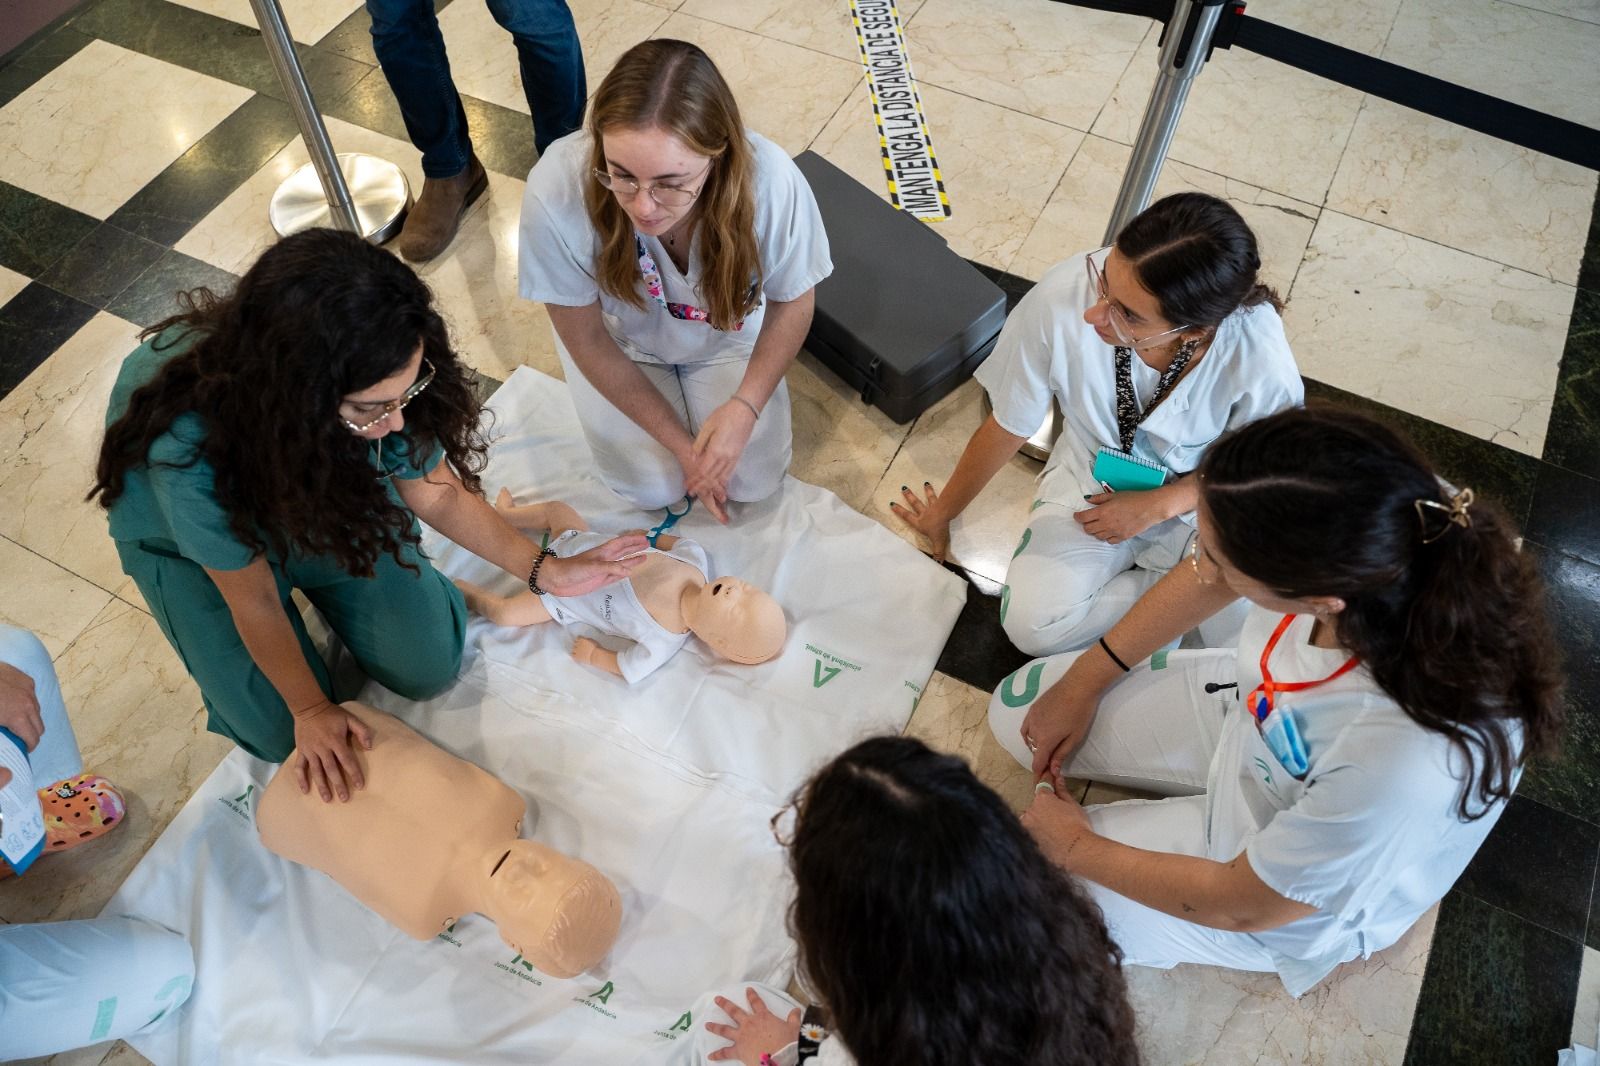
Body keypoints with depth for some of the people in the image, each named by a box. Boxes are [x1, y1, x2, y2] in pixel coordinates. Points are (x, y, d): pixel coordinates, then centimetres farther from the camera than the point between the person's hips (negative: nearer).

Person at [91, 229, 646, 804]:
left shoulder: (375, 387, -34)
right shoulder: (190, 450, -43)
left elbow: (436, 494, -15)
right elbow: (252, 597, -25)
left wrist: (546, 571, -23)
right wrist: (310, 710, -14)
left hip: (328, 490, 3)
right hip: (193, 540, -2)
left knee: (428, 669, 1)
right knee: (279, 733, -3)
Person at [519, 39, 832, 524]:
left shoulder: (772, 182, -37)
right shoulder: (556, 191, -38)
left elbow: (791, 303, -14)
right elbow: (586, 339, -20)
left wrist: (745, 407, -25)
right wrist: (678, 443, -16)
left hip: (727, 335, 1)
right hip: (620, 341, 0)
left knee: (751, 481, -3)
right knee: (654, 487, -7)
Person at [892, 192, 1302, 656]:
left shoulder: (1261, 362, -32)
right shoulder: (1061, 298, -30)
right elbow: (1006, 428, -11)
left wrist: (1157, 507, -17)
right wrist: (942, 514, 3)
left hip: (1198, 499, -1)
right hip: (1091, 478, 2)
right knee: (1031, 622, -22)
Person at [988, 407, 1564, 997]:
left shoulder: (1398, 767, -45)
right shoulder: (1369, 523, -32)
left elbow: (1242, 905, -25)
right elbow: (1206, 580, -8)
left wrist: (1077, 848, -11)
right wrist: (1083, 682, -1)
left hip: (1294, 889, -5)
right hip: (1253, 716, 5)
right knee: (1016, 712, 7)